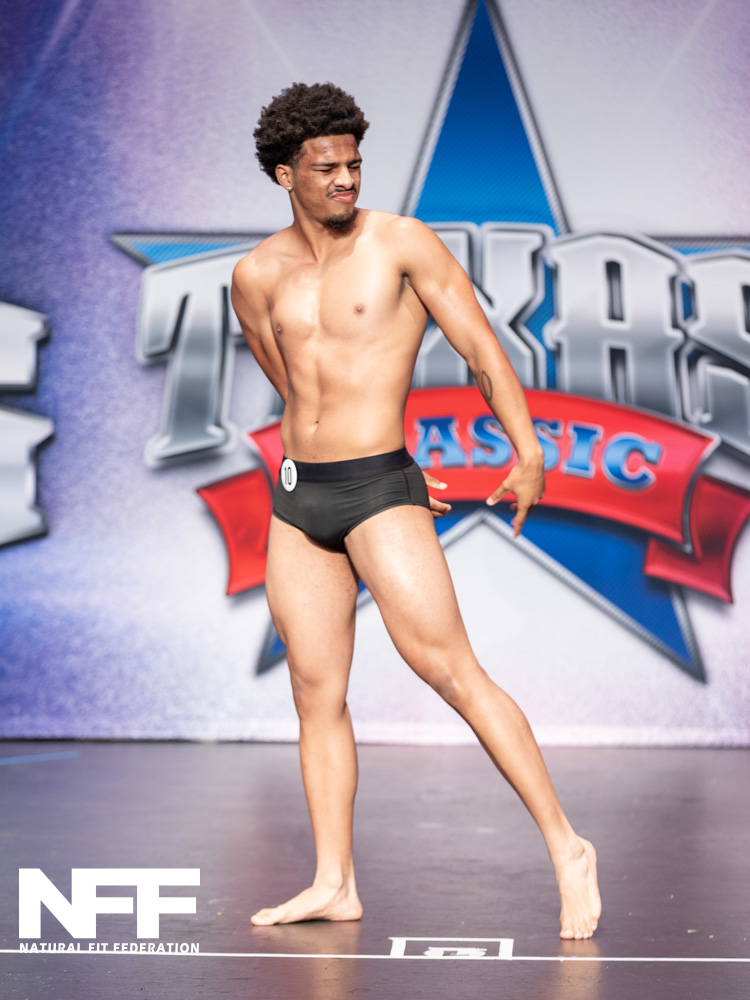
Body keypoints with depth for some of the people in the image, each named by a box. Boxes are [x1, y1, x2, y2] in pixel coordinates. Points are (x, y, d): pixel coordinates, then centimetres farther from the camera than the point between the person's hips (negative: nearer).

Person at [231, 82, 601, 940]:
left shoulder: (402, 242, -3)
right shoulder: (257, 276, 9)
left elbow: (483, 348, -4)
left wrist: (528, 454, -12)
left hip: (380, 492, -5)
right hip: (297, 500, 5)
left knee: (452, 672, -10)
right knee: (316, 695, 6)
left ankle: (566, 848, -2)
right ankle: (334, 884, 15)